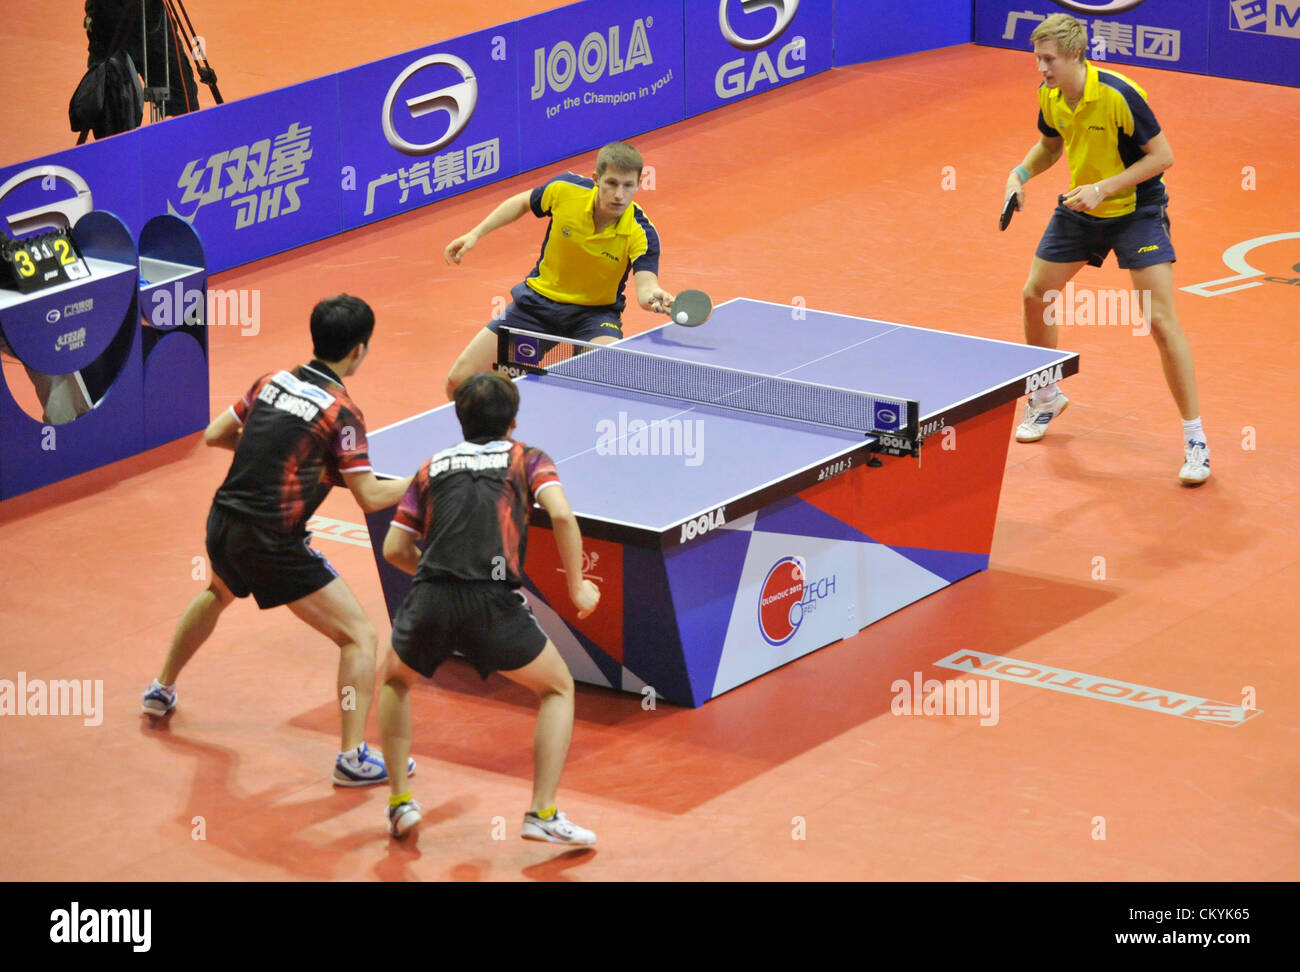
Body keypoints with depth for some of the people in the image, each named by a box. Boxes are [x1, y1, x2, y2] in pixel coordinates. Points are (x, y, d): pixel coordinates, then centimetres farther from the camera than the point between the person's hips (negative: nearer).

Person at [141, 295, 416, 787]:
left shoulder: (272, 382, 7)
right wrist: (421, 481, 3)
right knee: (359, 637, -1)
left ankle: (161, 690, 57)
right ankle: (353, 758, -7)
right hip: (272, 544, -8)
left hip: (222, 525, 8)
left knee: (217, 593, 41)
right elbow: (370, 496, -11)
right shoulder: (341, 413, -12)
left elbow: (215, 434, 16)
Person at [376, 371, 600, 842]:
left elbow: (394, 549, 18)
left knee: (395, 681, 34)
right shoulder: (526, 459, 16)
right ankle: (542, 814, 8)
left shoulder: (433, 468, 23)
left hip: (429, 603, 3)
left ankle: (399, 802, 24)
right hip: (494, 604, -2)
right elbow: (561, 515, -3)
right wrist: (577, 587, 5)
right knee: (559, 688, 20)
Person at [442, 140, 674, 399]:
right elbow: (523, 203, 4)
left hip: (594, 312, -2)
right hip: (538, 300, 2)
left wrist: (653, 296, -59)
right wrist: (476, 233, 1)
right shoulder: (566, 189, -17)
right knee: (460, 382, 0)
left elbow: (645, 283, -36)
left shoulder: (641, 233, -23)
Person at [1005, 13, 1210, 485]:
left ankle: (1195, 438, -6)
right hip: (1080, 210, 7)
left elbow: (1162, 156, -21)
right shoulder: (1050, 96, -6)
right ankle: (1047, 397, 36)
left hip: (1136, 210, -7)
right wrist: (1021, 173, -5)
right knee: (1035, 295, 10)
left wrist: (1104, 188, -26)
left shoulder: (1119, 95, -27)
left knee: (1161, 321, -14)